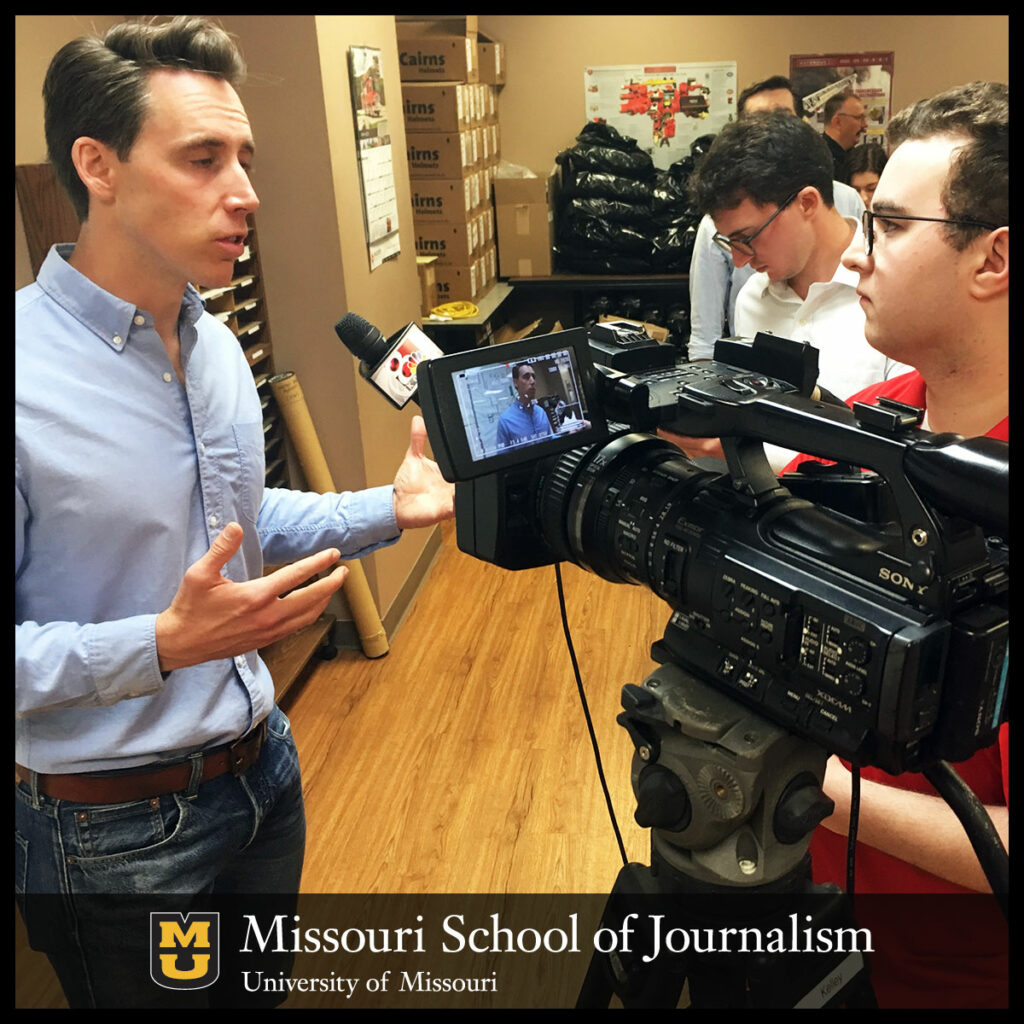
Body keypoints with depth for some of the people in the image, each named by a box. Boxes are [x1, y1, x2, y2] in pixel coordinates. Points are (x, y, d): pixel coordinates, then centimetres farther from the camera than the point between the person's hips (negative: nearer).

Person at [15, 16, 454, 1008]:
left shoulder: (216, 345, 3)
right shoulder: (33, 375, -24)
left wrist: (390, 508, 3)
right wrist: (164, 645, -32)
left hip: (262, 768, 7)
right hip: (114, 832, -7)